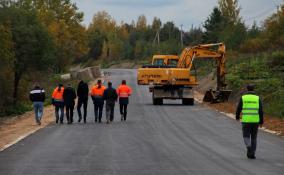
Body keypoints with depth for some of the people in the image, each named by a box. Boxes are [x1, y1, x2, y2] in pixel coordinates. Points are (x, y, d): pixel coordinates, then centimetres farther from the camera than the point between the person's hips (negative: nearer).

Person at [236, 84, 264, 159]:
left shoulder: (243, 98, -2)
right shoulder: (257, 98, 0)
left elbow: (238, 109, 2)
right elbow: (260, 111, -3)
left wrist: (237, 117, 22)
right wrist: (261, 122, 4)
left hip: (246, 120, -1)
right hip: (255, 121, 1)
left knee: (246, 136, 7)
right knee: (253, 137, 15)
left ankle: (249, 146, -25)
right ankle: (252, 154, 12)